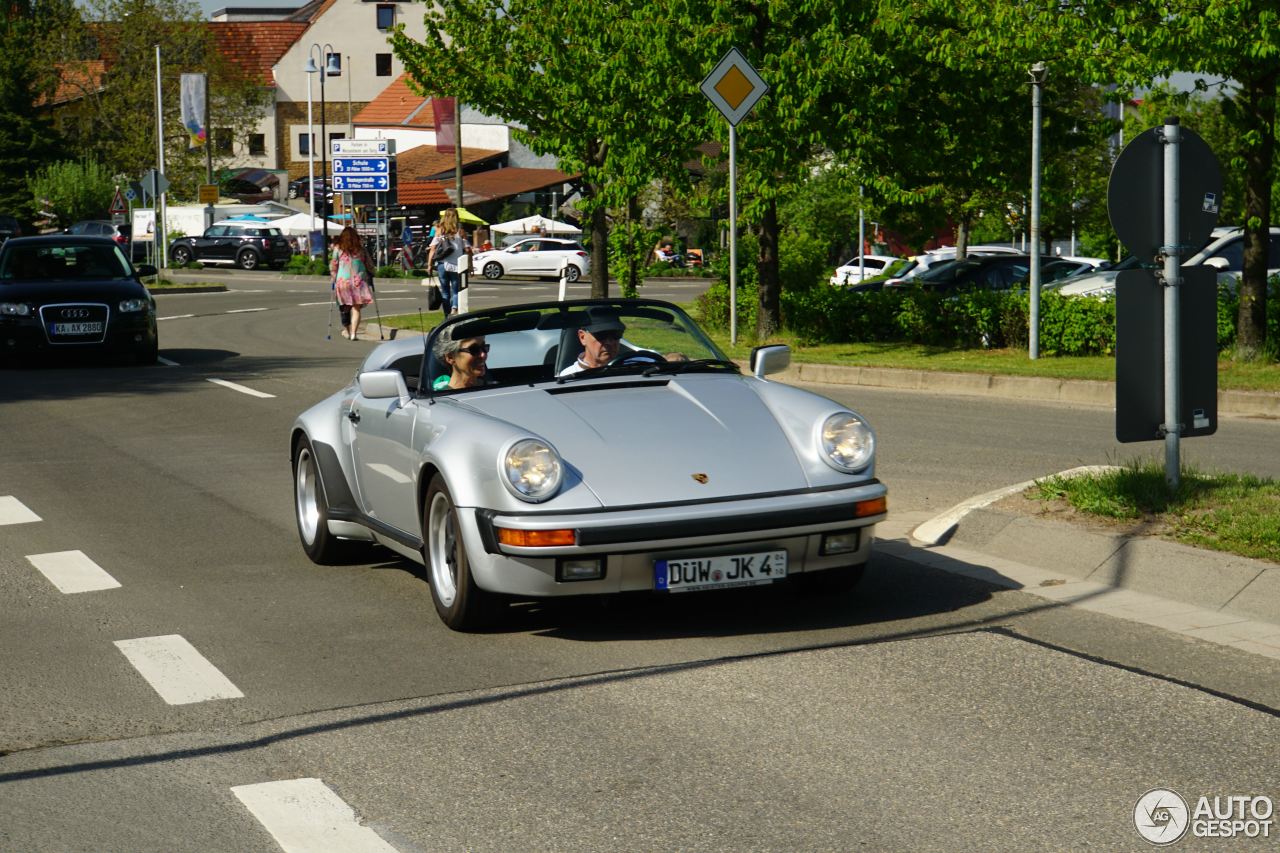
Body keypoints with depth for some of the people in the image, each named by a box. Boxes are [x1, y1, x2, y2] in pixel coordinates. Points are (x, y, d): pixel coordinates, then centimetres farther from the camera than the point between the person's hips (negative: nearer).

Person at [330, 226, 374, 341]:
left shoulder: (338, 248, 4)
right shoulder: (361, 248, 7)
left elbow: (333, 265, 4)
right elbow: (368, 264, 9)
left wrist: (334, 279, 14)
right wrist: (369, 278, 18)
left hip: (343, 279, 0)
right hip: (359, 280, 0)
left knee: (345, 306, 13)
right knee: (356, 308, 1)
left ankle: (346, 330, 17)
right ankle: (353, 333, -7)